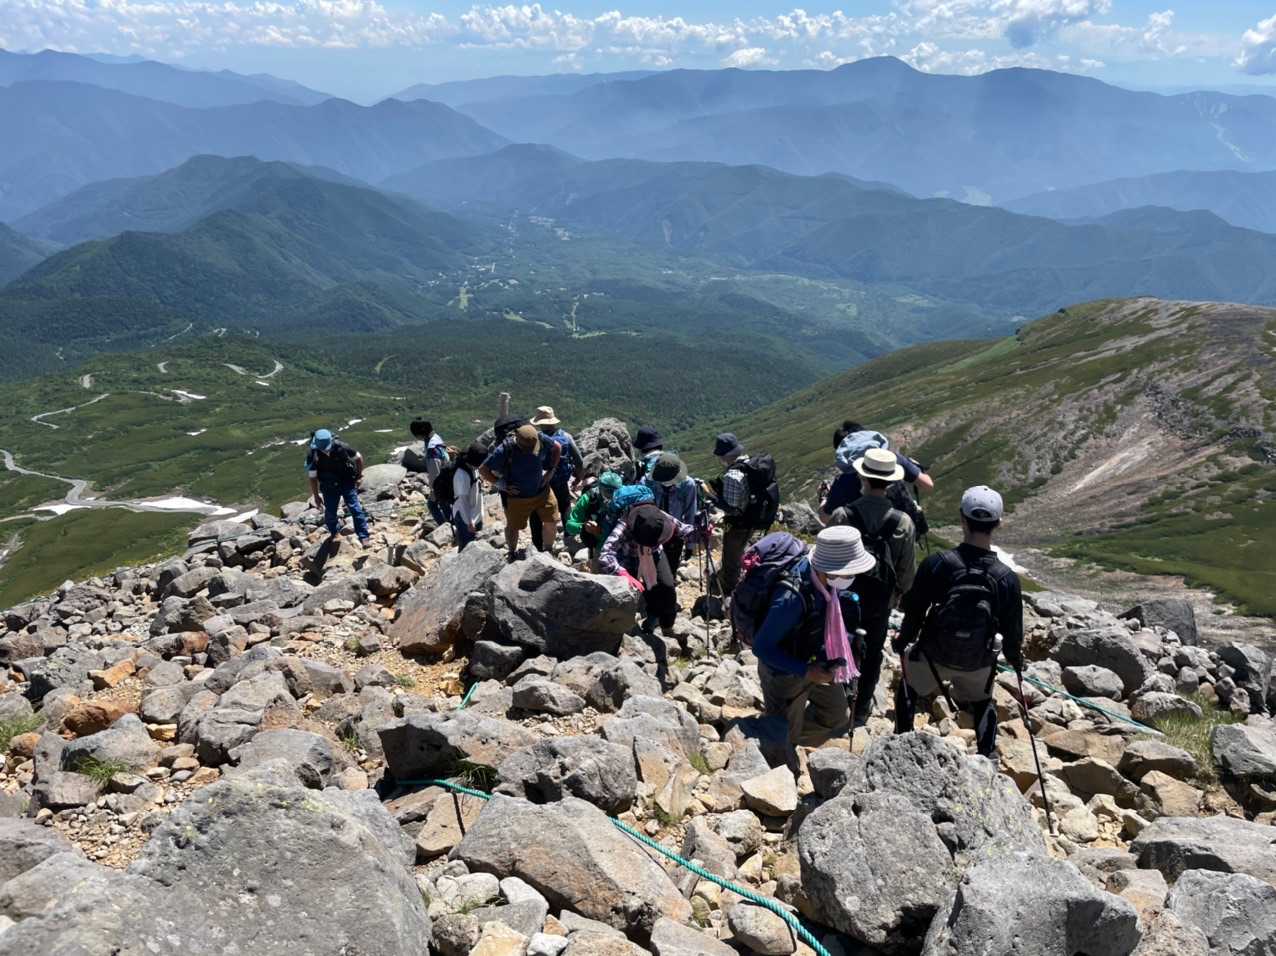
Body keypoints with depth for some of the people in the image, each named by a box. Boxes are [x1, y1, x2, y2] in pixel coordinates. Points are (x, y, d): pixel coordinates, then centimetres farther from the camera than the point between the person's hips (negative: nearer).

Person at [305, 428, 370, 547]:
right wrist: (316, 496, -3)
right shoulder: (312, 456, -19)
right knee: (330, 513, 6)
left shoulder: (341, 447, -22)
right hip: (329, 487, 1)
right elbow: (312, 477, -8)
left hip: (347, 483, -1)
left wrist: (359, 476, 4)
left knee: (355, 508, -9)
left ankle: (363, 537, -3)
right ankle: (334, 534, 33)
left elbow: (359, 458, -4)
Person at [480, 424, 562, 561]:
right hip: (517, 497, -2)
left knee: (551, 522, 7)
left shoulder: (541, 440, -20)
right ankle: (513, 554, 40)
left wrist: (551, 470, -1)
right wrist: (502, 484, -16)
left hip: (542, 491, 3)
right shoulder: (505, 450, -28)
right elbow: (483, 470, -18)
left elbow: (557, 447, 3)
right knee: (513, 527, 13)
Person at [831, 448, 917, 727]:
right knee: (872, 653, 20)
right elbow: (908, 571, -8)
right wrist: (898, 595, 12)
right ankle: (861, 710, 34)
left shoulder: (842, 516, -22)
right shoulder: (903, 522, -18)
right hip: (881, 601, 1)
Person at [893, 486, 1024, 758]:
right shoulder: (1007, 579, -20)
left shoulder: (936, 564, -24)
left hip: (933, 655, -1)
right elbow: (1012, 630, -7)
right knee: (983, 703, 32)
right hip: (979, 663, 1)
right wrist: (1015, 658, 15)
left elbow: (914, 610, -13)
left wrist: (903, 641, 7)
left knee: (909, 686, 30)